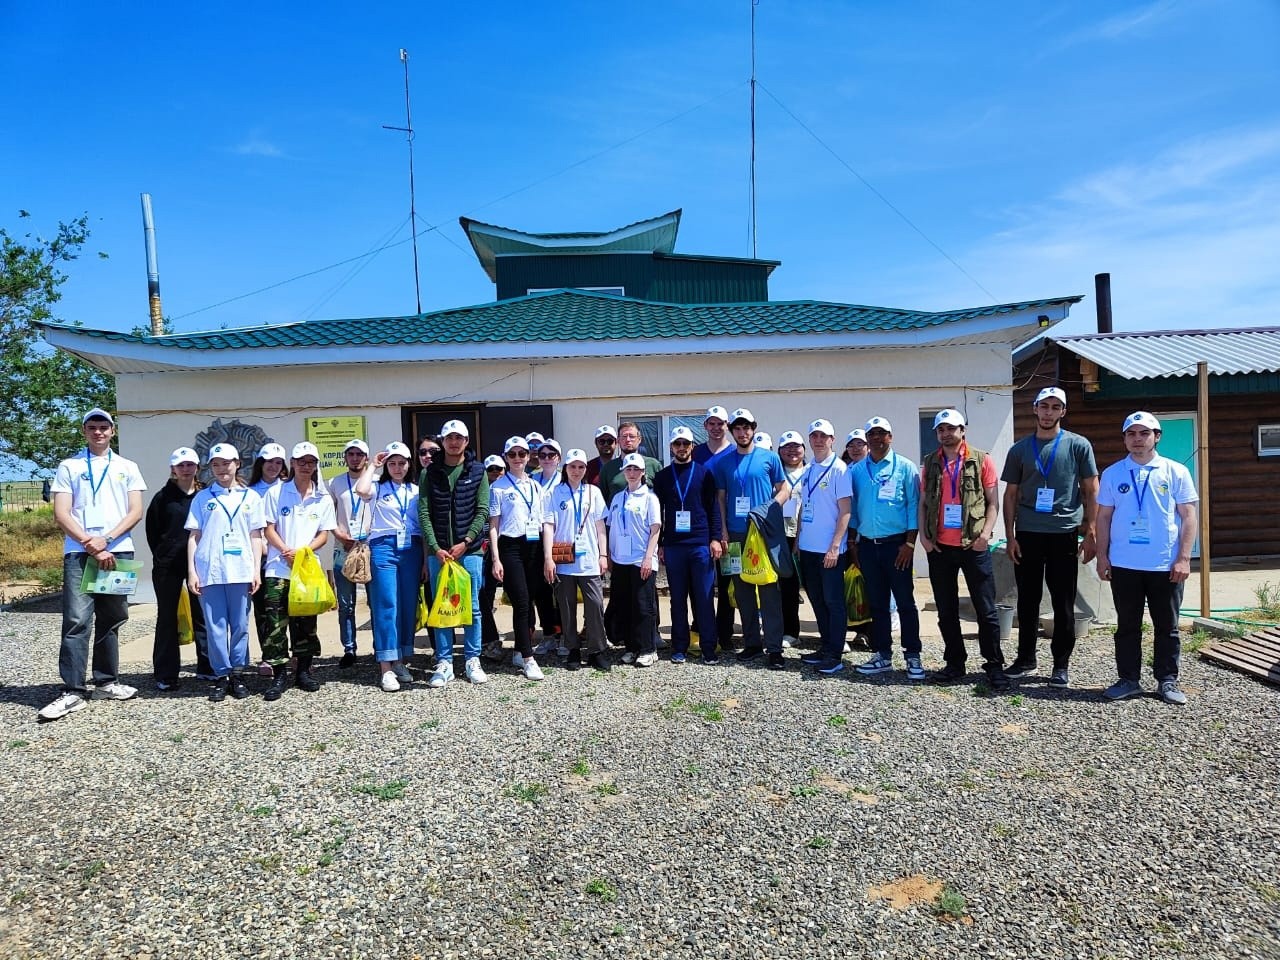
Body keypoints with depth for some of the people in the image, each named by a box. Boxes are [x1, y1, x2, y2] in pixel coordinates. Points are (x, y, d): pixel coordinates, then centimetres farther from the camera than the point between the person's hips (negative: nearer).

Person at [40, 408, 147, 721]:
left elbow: (136, 511, 5)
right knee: (77, 621, -9)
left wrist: (106, 539, -10)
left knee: (110, 620, 10)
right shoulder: (69, 467, 8)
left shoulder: (127, 468, 13)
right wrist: (91, 545, -11)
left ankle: (106, 682, 19)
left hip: (118, 552, 2)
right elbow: (61, 513, -1)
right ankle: (73, 691, -7)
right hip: (79, 553, -2)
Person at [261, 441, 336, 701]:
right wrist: (286, 551, -14)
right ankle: (279, 675, 3)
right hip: (278, 569, -2)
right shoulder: (276, 493, 3)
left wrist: (303, 551, -12)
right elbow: (269, 529, 1)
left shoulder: (323, 499, 8)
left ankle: (304, 671, 20)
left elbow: (324, 535, 6)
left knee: (306, 622, 8)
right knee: (276, 623, -5)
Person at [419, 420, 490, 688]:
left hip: (470, 549, -1)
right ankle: (444, 663, 12)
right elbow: (424, 512, -1)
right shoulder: (430, 473, 5)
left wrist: (465, 542, -11)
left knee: (472, 607, 5)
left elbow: (482, 512, -2)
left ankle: (472, 660, 16)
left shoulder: (478, 472, 3)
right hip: (438, 551, 1)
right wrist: (435, 548, -11)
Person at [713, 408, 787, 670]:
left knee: (769, 590, -4)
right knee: (743, 591, 9)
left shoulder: (769, 458, 2)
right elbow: (720, 498, 10)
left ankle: (774, 647, 0)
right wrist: (723, 532, 4)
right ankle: (751, 643, 19)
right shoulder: (723, 462, 8)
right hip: (736, 533, 3)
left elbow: (782, 490, 7)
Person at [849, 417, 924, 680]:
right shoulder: (857, 471, 9)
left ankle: (913, 656, 8)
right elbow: (852, 507, 11)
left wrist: (910, 543, -11)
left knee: (905, 602, 0)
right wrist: (853, 544, 8)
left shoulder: (905, 467, -1)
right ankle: (883, 655, 18)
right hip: (867, 546, 4)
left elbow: (914, 505, -5)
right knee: (877, 603, 10)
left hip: (896, 544, -4)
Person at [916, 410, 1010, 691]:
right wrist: (923, 535, 0)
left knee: (986, 609, 1)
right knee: (946, 610, 10)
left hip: (973, 546, -3)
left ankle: (994, 666, 11)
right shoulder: (930, 463, 10)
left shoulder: (981, 460, 1)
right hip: (939, 547, 3)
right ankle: (954, 664, 20)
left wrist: (986, 533, -13)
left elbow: (993, 502, 0)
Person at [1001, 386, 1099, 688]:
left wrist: (1091, 534, -3)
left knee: (1064, 604, 5)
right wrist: (1010, 536, 2)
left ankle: (1062, 664, 16)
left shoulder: (1079, 445, 3)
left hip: (1064, 534, -2)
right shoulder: (1019, 449, 8)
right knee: (1027, 600, 9)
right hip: (1027, 535, 2)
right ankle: (1025, 659, 21)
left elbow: (1091, 492, 3)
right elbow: (1011, 495, 9)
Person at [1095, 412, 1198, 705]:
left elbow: (1188, 516, 0)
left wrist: (1184, 558, -7)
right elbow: (1104, 517, 7)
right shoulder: (1112, 474, 4)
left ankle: (1167, 680, 21)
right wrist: (1102, 556, 1)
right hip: (1123, 564, 1)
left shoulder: (1176, 472, 1)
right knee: (1127, 625, 9)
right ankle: (1129, 680, 18)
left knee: (1167, 626, 9)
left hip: (1166, 565, -1)